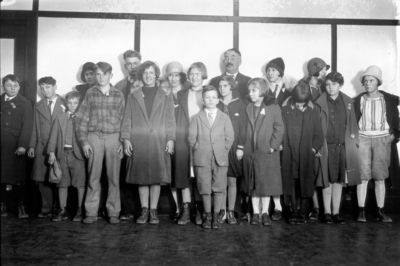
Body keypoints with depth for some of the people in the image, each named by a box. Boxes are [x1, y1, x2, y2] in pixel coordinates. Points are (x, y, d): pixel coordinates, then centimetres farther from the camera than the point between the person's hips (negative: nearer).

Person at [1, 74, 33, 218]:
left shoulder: (25, 103, 4)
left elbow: (27, 125, -5)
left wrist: (22, 145, -15)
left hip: (15, 145, -3)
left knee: (17, 176, -3)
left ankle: (21, 206, 4)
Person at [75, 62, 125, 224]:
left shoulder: (119, 95, 6)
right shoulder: (90, 94, 5)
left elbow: (123, 120, 7)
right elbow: (81, 119, 5)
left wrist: (122, 142, -1)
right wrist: (83, 141, -2)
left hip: (113, 138, 0)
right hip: (94, 137, 0)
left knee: (114, 177, 2)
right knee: (93, 176, 2)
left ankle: (113, 212, 11)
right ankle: (91, 212, 10)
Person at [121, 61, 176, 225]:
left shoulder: (165, 96, 10)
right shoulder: (134, 96, 12)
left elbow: (170, 120, 6)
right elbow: (127, 120, 8)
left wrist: (170, 139, -4)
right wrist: (126, 139, -2)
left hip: (159, 142, -1)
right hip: (138, 143, 1)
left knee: (156, 177, 1)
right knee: (141, 177, 4)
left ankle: (153, 211, 10)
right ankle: (144, 210, 14)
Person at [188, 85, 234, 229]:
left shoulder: (224, 117, 7)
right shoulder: (197, 118, 6)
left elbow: (229, 137, 6)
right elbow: (192, 137, 4)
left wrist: (223, 151, 1)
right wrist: (198, 149, -1)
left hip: (220, 158, 1)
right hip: (202, 158, 0)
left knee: (219, 188, 2)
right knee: (205, 189, 3)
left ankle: (216, 216, 13)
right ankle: (207, 216, 15)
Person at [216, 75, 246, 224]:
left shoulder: (239, 104, 3)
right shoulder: (215, 105, 6)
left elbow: (243, 125, 0)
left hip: (234, 147, -1)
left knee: (232, 181, 3)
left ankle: (231, 212, 11)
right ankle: (222, 211, 12)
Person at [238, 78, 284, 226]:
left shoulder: (273, 107, -3)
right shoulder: (247, 109, 7)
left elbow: (279, 129, -5)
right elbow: (243, 130, 7)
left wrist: (273, 146, -12)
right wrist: (240, 147, 0)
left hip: (267, 152, -3)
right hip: (249, 152, 3)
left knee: (266, 183, 4)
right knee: (252, 184, 8)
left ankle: (265, 212, 15)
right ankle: (255, 212, 17)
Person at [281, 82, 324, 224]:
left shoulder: (313, 110, -1)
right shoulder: (285, 109, -2)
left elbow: (318, 133, 3)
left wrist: (315, 147, -7)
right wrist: (280, 144, -6)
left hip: (306, 153, 0)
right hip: (289, 152, 1)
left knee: (305, 183, 5)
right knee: (291, 183, 6)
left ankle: (302, 213, 16)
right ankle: (294, 212, 17)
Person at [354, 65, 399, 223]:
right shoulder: (359, 100, 6)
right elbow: (353, 120, 8)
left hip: (382, 139, 0)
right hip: (363, 139, 0)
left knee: (380, 178, 3)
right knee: (363, 177, -4)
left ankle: (380, 211, 11)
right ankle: (361, 211, 2)